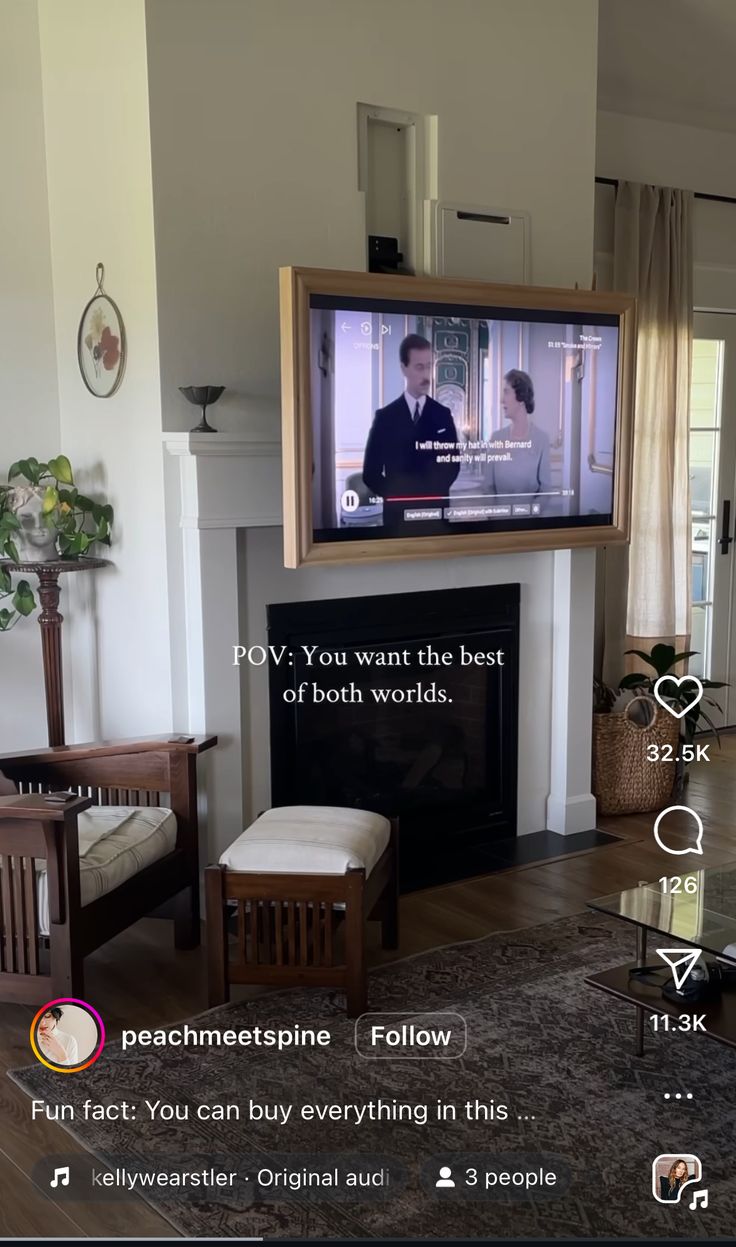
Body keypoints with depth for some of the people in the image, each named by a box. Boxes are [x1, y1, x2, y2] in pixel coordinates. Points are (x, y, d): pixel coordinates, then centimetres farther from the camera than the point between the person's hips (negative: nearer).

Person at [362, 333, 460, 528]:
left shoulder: (443, 415, 7)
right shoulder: (385, 416, 2)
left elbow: (453, 464, 7)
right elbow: (371, 472, 0)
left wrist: (433, 491, -8)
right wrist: (398, 495, -11)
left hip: (436, 511, 1)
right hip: (398, 513, -1)